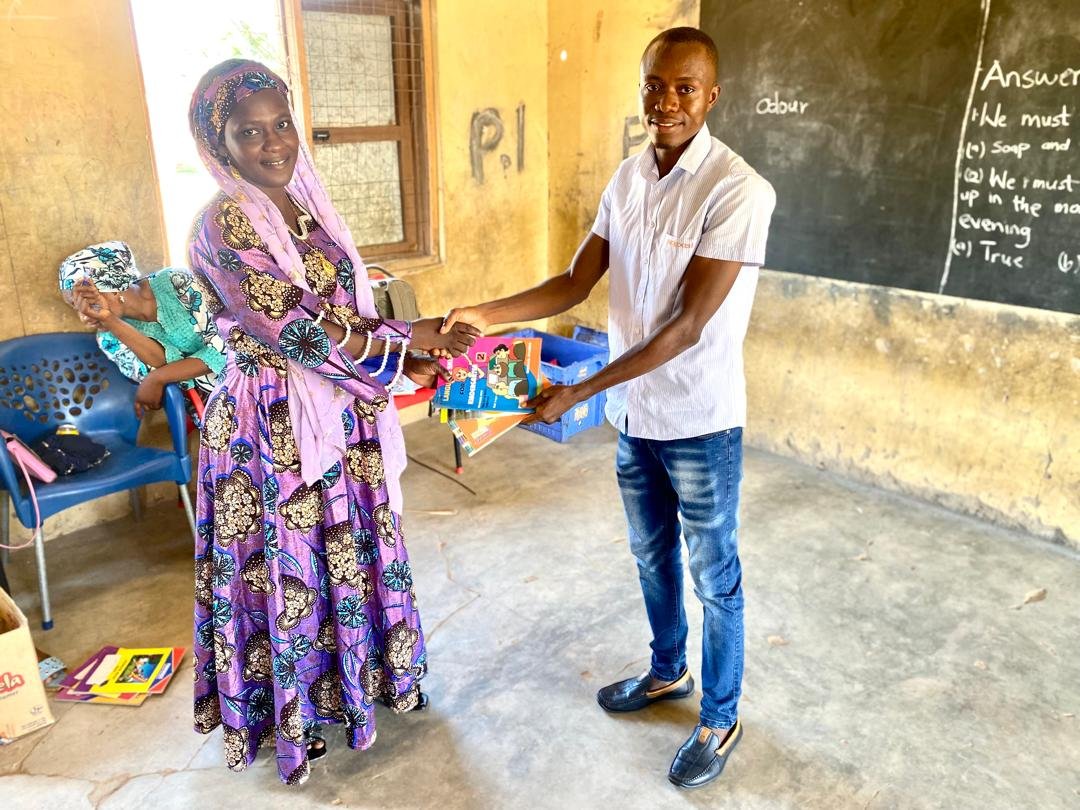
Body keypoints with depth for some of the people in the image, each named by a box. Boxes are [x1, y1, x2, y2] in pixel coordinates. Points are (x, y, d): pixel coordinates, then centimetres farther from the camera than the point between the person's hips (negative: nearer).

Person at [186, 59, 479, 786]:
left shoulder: (306, 204, 6)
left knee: (353, 548, 20)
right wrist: (409, 339, -19)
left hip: (338, 414, 7)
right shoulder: (222, 225, -17)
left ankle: (362, 673, 44)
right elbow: (294, 328, -24)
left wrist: (405, 359, -2)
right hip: (274, 425, -7)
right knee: (290, 566, 10)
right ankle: (295, 714, 34)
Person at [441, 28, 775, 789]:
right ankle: (668, 670, 47)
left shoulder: (739, 191, -20)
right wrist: (486, 314, -14)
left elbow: (687, 328, -24)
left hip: (700, 421, -6)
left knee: (714, 575, 11)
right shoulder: (628, 177, 2)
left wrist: (579, 392, -24)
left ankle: (721, 719, 33)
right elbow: (575, 283, 2)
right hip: (635, 412, 7)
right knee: (652, 554, 23)